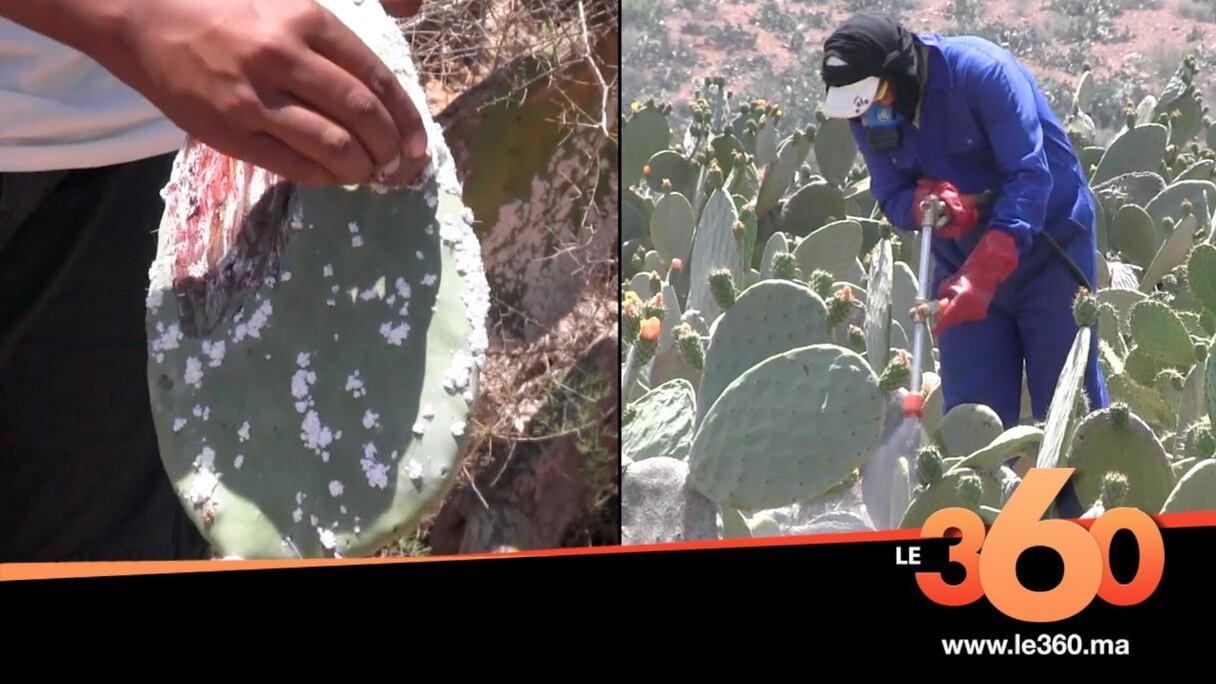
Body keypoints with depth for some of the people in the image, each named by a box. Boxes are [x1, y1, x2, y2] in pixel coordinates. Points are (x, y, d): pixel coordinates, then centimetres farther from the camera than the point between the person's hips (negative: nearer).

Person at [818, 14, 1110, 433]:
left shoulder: (981, 72, -25)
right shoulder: (864, 115, -7)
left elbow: (1029, 176, -29)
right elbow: (891, 197, -4)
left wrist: (982, 274, -38)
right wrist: (923, 201, -30)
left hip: (1047, 245, -5)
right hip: (962, 260, 5)